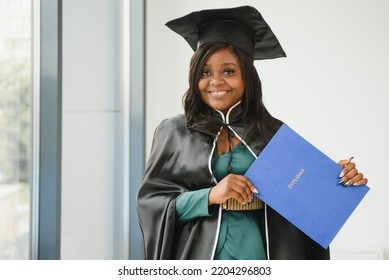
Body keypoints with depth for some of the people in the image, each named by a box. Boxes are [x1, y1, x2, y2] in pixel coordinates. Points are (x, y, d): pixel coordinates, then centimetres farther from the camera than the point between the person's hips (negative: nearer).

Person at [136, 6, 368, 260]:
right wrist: (210, 196, -17)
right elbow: (149, 201, -5)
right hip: (199, 255, -1)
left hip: (262, 256, 1)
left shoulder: (273, 132, 1)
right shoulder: (173, 132, -1)